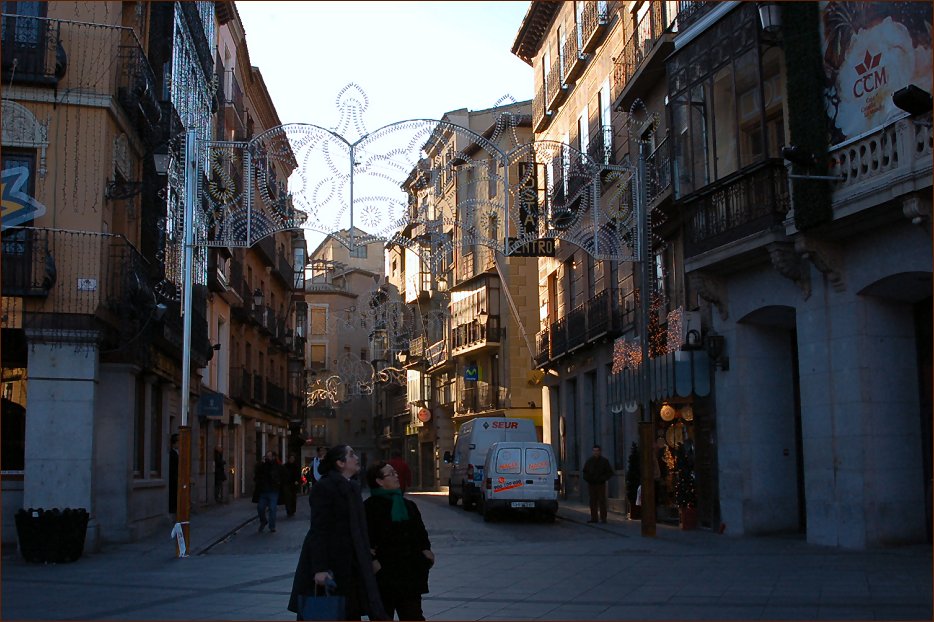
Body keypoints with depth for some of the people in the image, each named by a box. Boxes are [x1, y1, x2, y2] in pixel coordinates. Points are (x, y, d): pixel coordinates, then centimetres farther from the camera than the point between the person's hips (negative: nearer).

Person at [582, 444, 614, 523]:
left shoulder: (604, 461, 3)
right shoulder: (589, 461, 12)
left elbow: (610, 472, 3)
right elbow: (585, 472, 20)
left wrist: (603, 478, -11)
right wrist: (587, 478, 1)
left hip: (601, 484, -3)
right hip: (591, 484, 3)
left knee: (602, 501, -5)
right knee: (593, 502, 4)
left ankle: (603, 518, -3)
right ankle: (593, 518, 7)